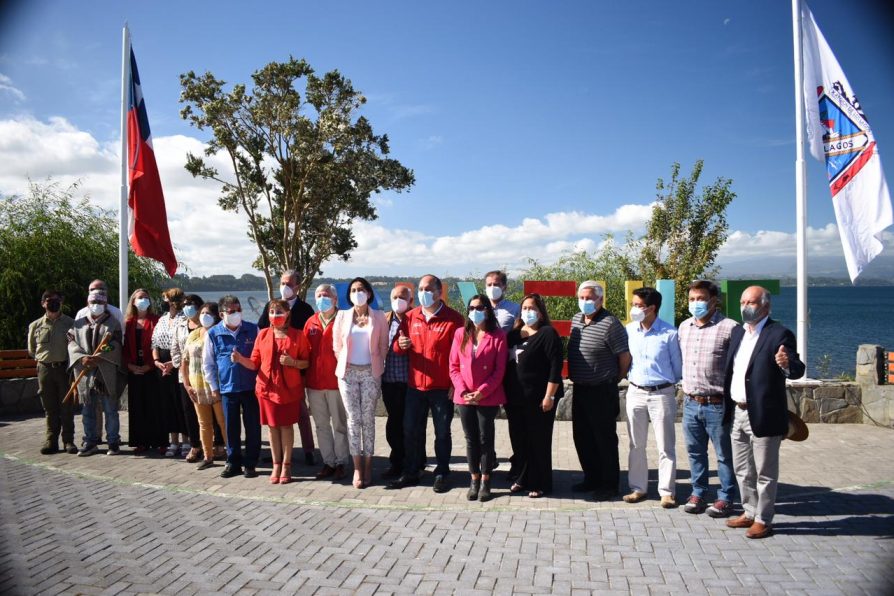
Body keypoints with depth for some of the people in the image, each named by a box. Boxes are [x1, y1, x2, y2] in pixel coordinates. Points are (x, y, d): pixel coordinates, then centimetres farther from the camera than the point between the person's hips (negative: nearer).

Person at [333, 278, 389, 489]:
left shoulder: (379, 316, 2)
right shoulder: (342, 316, 4)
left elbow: (383, 346, 5)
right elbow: (337, 345, 9)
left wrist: (378, 368, 4)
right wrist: (343, 367, 7)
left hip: (370, 372, -1)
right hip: (348, 372, 1)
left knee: (368, 419, 1)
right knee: (353, 419, 0)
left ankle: (368, 466, 10)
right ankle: (357, 468, 6)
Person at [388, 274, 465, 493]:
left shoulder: (453, 319, -8)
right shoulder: (410, 317, 6)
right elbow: (397, 347, 12)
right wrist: (400, 345, -12)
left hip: (442, 388, -4)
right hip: (415, 385, 4)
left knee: (442, 432, 8)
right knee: (411, 430, 11)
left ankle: (441, 474, 21)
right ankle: (410, 473, 24)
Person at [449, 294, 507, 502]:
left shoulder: (498, 336, -4)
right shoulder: (460, 333, 5)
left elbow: (499, 370, -7)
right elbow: (453, 366, 4)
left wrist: (482, 391, -14)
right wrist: (463, 390, -8)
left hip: (488, 397, -3)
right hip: (464, 397, 3)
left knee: (485, 439, 4)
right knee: (471, 439, 10)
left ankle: (485, 482, 17)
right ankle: (474, 479, 22)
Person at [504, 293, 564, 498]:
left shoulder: (547, 334, -8)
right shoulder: (514, 334, 12)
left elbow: (556, 366, -14)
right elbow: (507, 363, 17)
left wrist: (549, 396, -18)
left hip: (539, 398, -6)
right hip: (517, 397, 6)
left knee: (539, 441, 2)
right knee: (519, 439, 12)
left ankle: (541, 483, 14)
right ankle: (523, 479, 26)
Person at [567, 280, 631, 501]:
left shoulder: (610, 323, -17)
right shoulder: (576, 319, 7)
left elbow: (625, 356, -13)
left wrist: (615, 379, -1)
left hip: (602, 391, -8)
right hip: (580, 389, 8)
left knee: (605, 439, 3)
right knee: (582, 437, 15)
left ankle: (609, 485, 16)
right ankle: (592, 478, 31)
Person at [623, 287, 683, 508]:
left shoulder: (669, 333, -11)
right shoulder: (629, 330, 1)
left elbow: (677, 365, 0)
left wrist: (670, 385, 8)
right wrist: (631, 377, 9)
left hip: (662, 393, -4)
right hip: (635, 392, 4)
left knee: (666, 446, 3)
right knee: (636, 445, 11)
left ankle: (667, 492, 12)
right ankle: (638, 487, 22)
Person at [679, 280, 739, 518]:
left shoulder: (729, 328, -11)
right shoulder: (684, 327, 10)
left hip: (718, 405, -6)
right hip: (691, 403, 6)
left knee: (724, 454, 7)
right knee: (695, 452, 16)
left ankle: (725, 498, 21)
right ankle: (698, 492, 30)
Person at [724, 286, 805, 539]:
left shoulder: (779, 334, -12)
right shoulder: (737, 332, 10)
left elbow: (797, 370, -21)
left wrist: (787, 364, -41)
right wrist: (727, 408, 11)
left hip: (763, 415, -7)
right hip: (737, 413, 7)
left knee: (765, 472, 6)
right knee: (742, 470, 19)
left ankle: (763, 520, 19)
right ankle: (750, 512, 34)